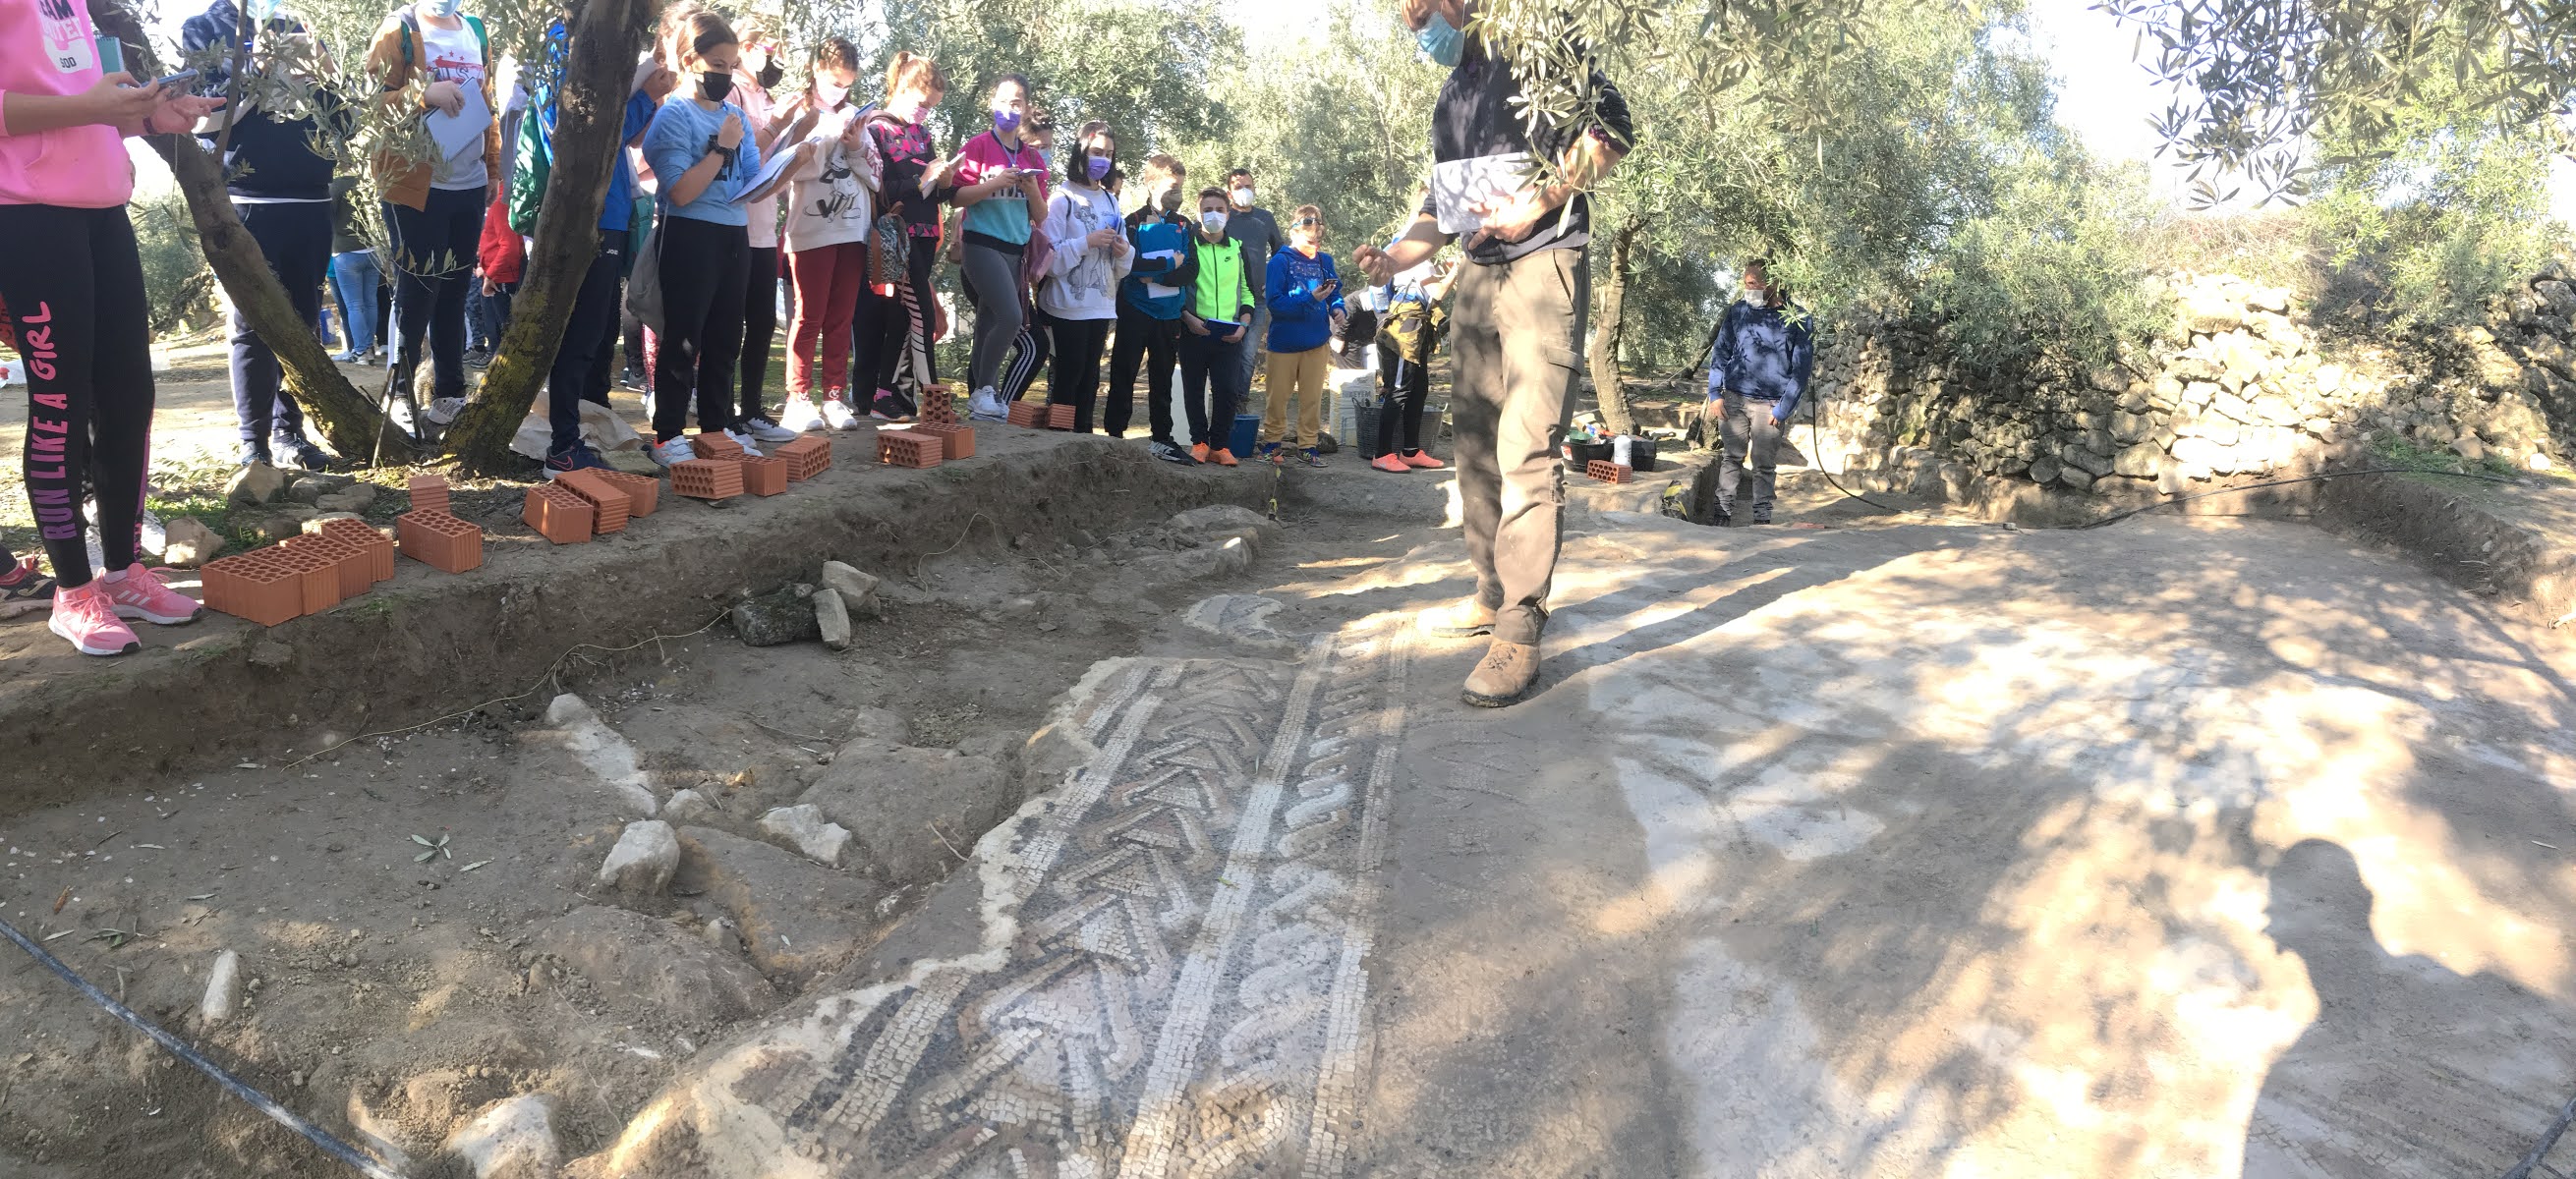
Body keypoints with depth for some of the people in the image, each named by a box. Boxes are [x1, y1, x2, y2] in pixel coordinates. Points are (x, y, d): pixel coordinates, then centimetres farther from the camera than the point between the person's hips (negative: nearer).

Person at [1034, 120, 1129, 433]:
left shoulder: (1110, 202, 15)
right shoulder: (1062, 199, -5)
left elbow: (1121, 267, 17)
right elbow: (1050, 260, -14)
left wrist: (1124, 252, -4)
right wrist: (1087, 243, -21)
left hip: (1101, 304, 6)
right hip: (1069, 305, -6)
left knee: (1089, 376, 9)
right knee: (1068, 374, -5)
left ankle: (1082, 434, 15)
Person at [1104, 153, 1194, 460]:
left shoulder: (1183, 227, 9)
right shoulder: (1134, 223, -4)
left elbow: (1191, 270, -2)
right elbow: (1131, 264, -18)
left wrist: (1156, 275, -16)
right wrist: (1171, 264, -11)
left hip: (1169, 314, 5)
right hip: (1136, 311, -4)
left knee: (1162, 379, 11)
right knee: (1124, 375, -1)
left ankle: (1161, 438, 18)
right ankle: (1114, 434, 5)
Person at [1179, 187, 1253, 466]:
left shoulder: (1237, 248, 14)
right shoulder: (1187, 246, 3)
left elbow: (1247, 290, 17)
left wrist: (1243, 324, 2)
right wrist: (1188, 317, -12)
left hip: (1228, 335, 2)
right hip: (1193, 331, -2)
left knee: (1228, 391, -4)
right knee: (1194, 390, 4)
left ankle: (1219, 445, 8)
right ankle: (1198, 442, 16)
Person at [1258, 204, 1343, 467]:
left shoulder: (1324, 261, 5)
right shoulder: (1281, 261, -10)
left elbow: (1335, 293, 12)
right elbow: (1275, 302, -18)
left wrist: (1338, 308, -11)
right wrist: (1311, 299, -25)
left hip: (1317, 341, 4)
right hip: (1285, 341, -4)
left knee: (1313, 397, 9)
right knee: (1278, 396, 6)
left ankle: (1308, 445, 19)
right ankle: (1272, 443, 20)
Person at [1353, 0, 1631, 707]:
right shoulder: (1449, 104, 23)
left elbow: (1610, 133, -9)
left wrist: (1538, 202, -19)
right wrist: (1396, 258, 7)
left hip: (1543, 265, -8)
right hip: (1478, 274, 9)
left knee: (1526, 449, -16)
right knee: (1476, 444, 7)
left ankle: (1519, 631, -19)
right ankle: (1493, 596, 16)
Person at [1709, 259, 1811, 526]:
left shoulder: (1798, 320, -6)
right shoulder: (1738, 311, 1)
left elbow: (1801, 369, -4)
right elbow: (1721, 352, 7)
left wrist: (1783, 409, -9)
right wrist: (1715, 393, -1)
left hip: (1769, 404, -2)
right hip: (1733, 398, 2)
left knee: (1764, 464, 4)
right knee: (1732, 457, 6)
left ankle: (1762, 519, 11)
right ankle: (1724, 514, 11)